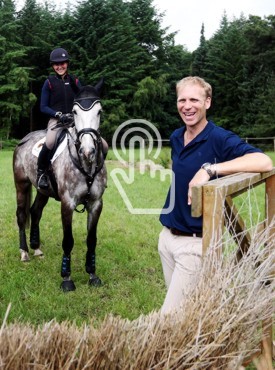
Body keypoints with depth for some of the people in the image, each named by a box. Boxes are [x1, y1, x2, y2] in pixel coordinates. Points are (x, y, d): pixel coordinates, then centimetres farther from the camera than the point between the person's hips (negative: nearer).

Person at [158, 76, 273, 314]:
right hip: (167, 236, 7)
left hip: (195, 241, -7)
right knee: (179, 304, 19)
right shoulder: (176, 138, 6)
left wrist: (209, 169, -37)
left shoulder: (220, 139, -16)